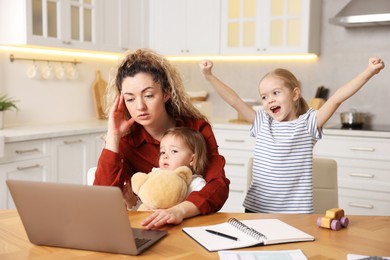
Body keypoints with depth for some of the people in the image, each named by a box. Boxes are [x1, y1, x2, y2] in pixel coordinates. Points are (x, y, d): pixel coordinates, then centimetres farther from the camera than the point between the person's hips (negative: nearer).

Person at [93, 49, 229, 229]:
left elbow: (219, 185, -15)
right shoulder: (126, 139, -3)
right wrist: (113, 137, -16)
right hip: (144, 230, 1)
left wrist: (180, 210, -32)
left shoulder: (197, 128, -4)